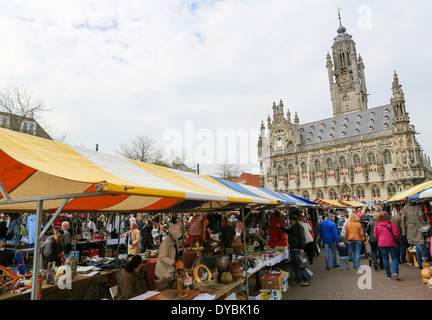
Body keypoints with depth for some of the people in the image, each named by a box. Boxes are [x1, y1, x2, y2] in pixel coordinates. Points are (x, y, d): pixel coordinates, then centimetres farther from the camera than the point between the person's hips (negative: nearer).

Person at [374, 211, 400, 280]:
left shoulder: (377, 225, 1)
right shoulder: (391, 224, -6)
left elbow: (375, 235, 4)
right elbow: (396, 233, -8)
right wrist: (396, 241, 8)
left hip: (381, 244, 2)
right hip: (391, 243, -2)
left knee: (385, 259, 9)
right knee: (394, 258, 10)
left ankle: (388, 275, 12)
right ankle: (395, 272, -9)